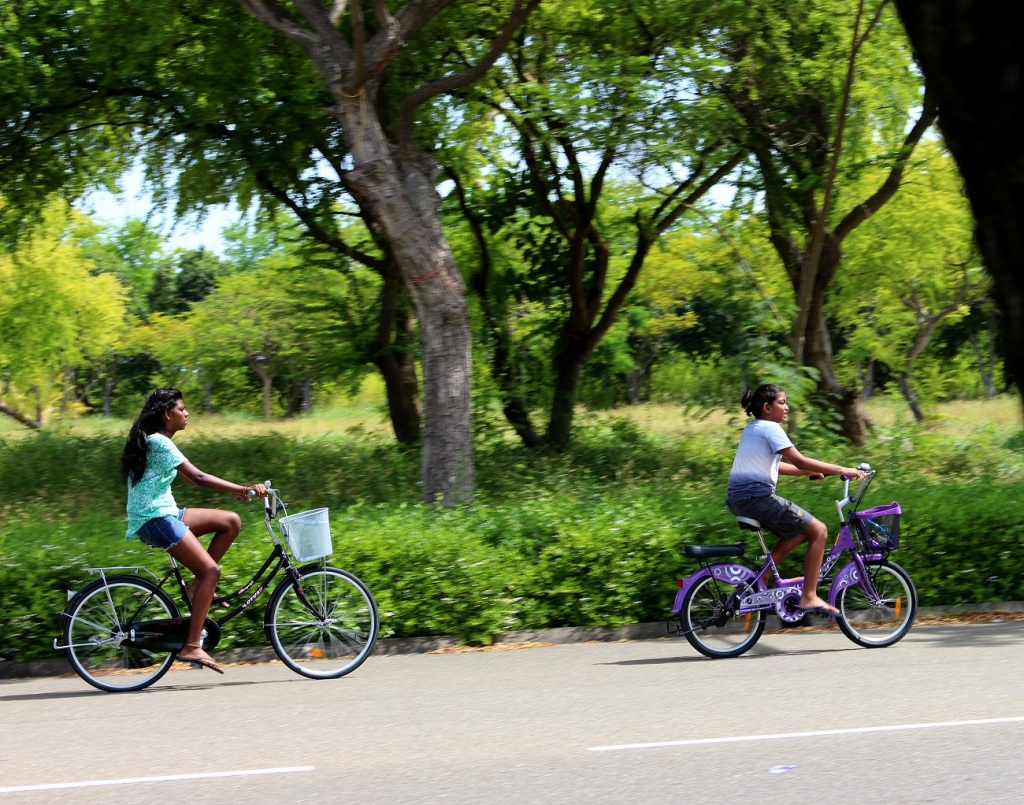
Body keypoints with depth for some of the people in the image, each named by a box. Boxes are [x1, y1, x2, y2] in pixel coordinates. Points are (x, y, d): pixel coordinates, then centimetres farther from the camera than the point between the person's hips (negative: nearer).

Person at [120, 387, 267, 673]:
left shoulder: (154, 441, 17)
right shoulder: (159, 442, -14)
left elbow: (192, 478, 18)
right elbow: (198, 478, -21)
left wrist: (237, 490, 11)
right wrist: (245, 490, -22)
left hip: (165, 513, 10)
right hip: (155, 519, -10)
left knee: (231, 521, 6)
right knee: (210, 571, -14)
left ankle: (198, 589, 7)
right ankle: (191, 646, -17)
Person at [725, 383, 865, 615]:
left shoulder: (752, 428, 21)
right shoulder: (770, 428, -9)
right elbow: (799, 461, -16)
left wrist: (812, 472, 22)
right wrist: (841, 470, -12)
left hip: (738, 498, 10)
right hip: (757, 496, -10)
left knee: (798, 531, 21)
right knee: (818, 531, -3)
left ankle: (761, 579, 11)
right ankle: (808, 597, -5)